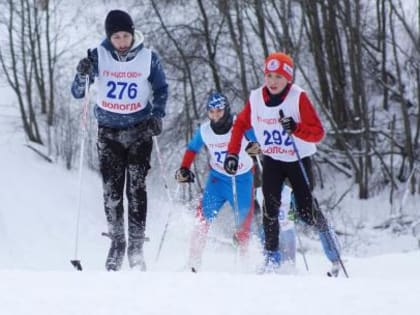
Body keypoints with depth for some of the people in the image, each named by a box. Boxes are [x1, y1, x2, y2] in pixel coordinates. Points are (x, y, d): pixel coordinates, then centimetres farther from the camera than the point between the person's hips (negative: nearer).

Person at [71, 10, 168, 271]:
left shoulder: (148, 58, -5)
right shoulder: (99, 56, -5)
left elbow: (161, 89, 9)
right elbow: (78, 93, -3)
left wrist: (157, 116, -6)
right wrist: (83, 75, -23)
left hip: (140, 130, -1)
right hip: (109, 131, 1)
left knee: (136, 188, -8)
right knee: (112, 189, -2)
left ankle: (136, 246, -6)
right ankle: (117, 243, 9)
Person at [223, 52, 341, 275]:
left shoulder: (298, 98, -18)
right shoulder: (256, 98, -7)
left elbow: (318, 133, -21)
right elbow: (240, 125, 9)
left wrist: (296, 128, -38)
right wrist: (232, 154, 1)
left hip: (299, 161, -3)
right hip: (272, 161, 3)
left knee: (306, 212, -3)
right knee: (270, 208, -15)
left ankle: (331, 249, 22)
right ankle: (272, 257, -5)